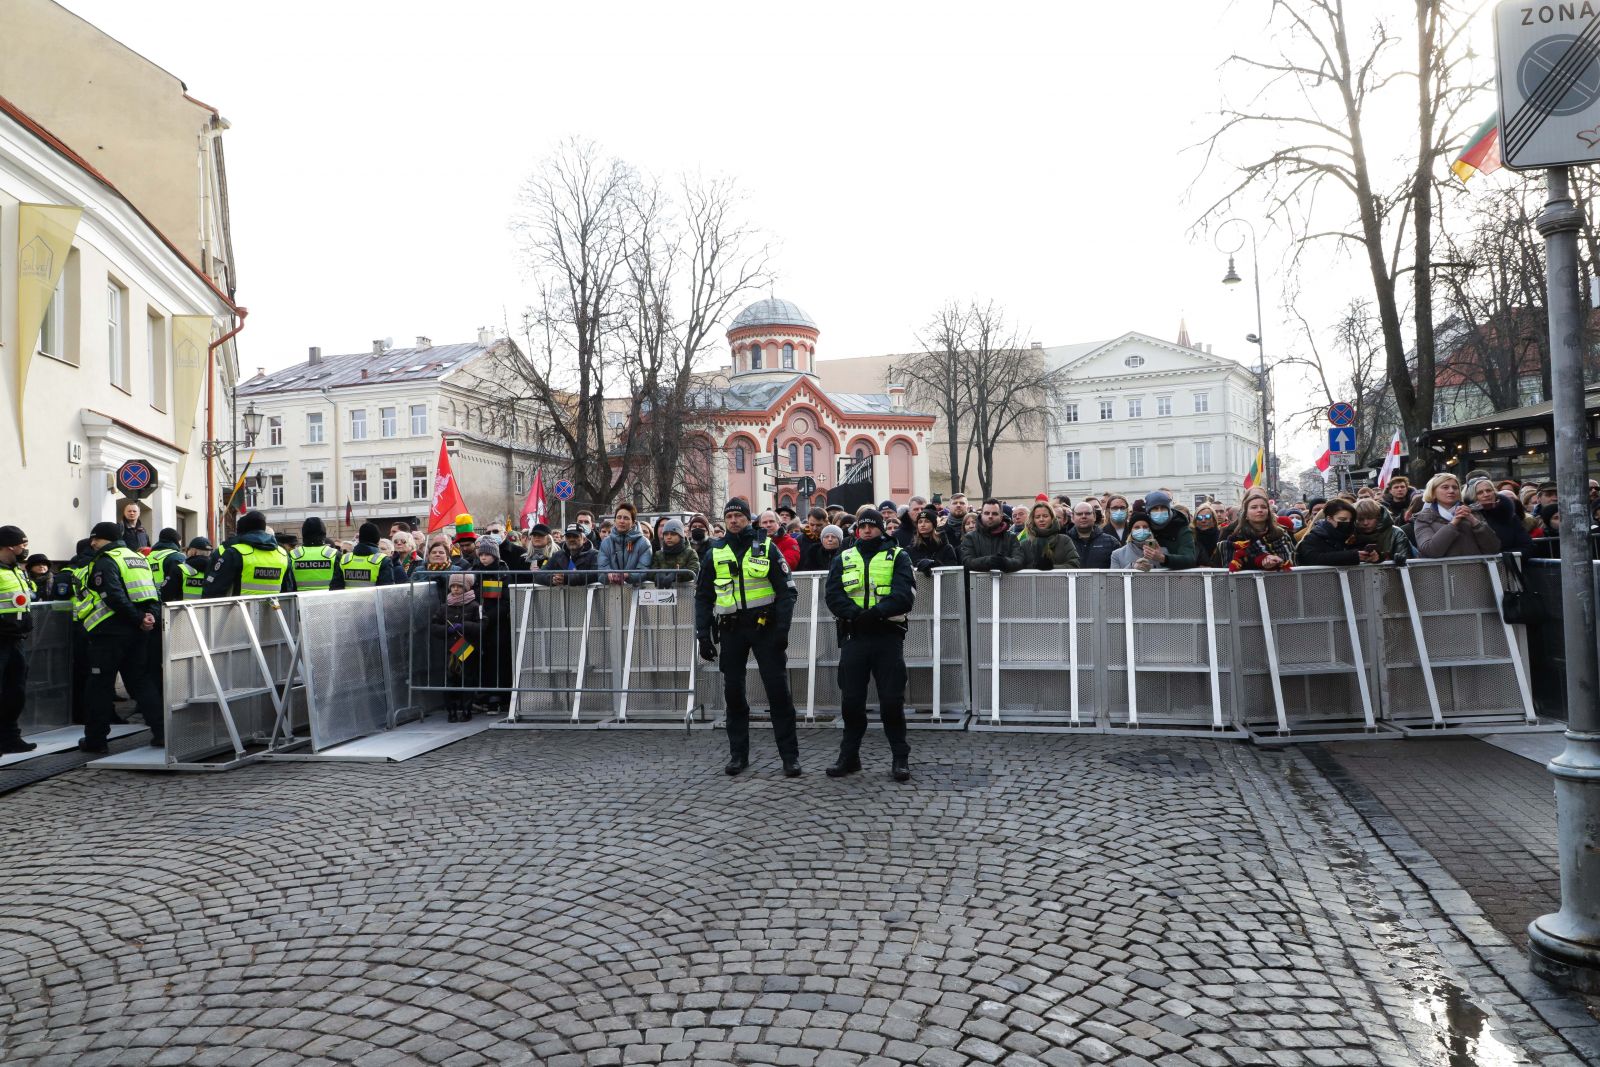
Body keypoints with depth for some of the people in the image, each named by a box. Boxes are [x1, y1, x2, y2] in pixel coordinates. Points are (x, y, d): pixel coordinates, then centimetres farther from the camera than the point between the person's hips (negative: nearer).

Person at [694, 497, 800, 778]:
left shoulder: (766, 547, 1)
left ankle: (790, 755, 4)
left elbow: (787, 590, -2)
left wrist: (782, 629, -12)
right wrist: (704, 634, 3)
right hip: (731, 630, 3)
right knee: (733, 693, 7)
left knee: (778, 691, -3)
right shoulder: (715, 552, 8)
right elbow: (703, 596, 11)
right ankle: (738, 754, 19)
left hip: (765, 627, -3)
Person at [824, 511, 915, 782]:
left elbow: (904, 594, -8)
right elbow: (832, 594, -1)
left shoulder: (897, 556, 6)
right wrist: (855, 614, -18)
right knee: (851, 699, 6)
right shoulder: (843, 559, 13)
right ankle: (849, 756, 20)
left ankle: (900, 758, 10)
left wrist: (877, 612, -22)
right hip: (853, 637, 2)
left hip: (888, 635, -2)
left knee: (892, 700, -1)